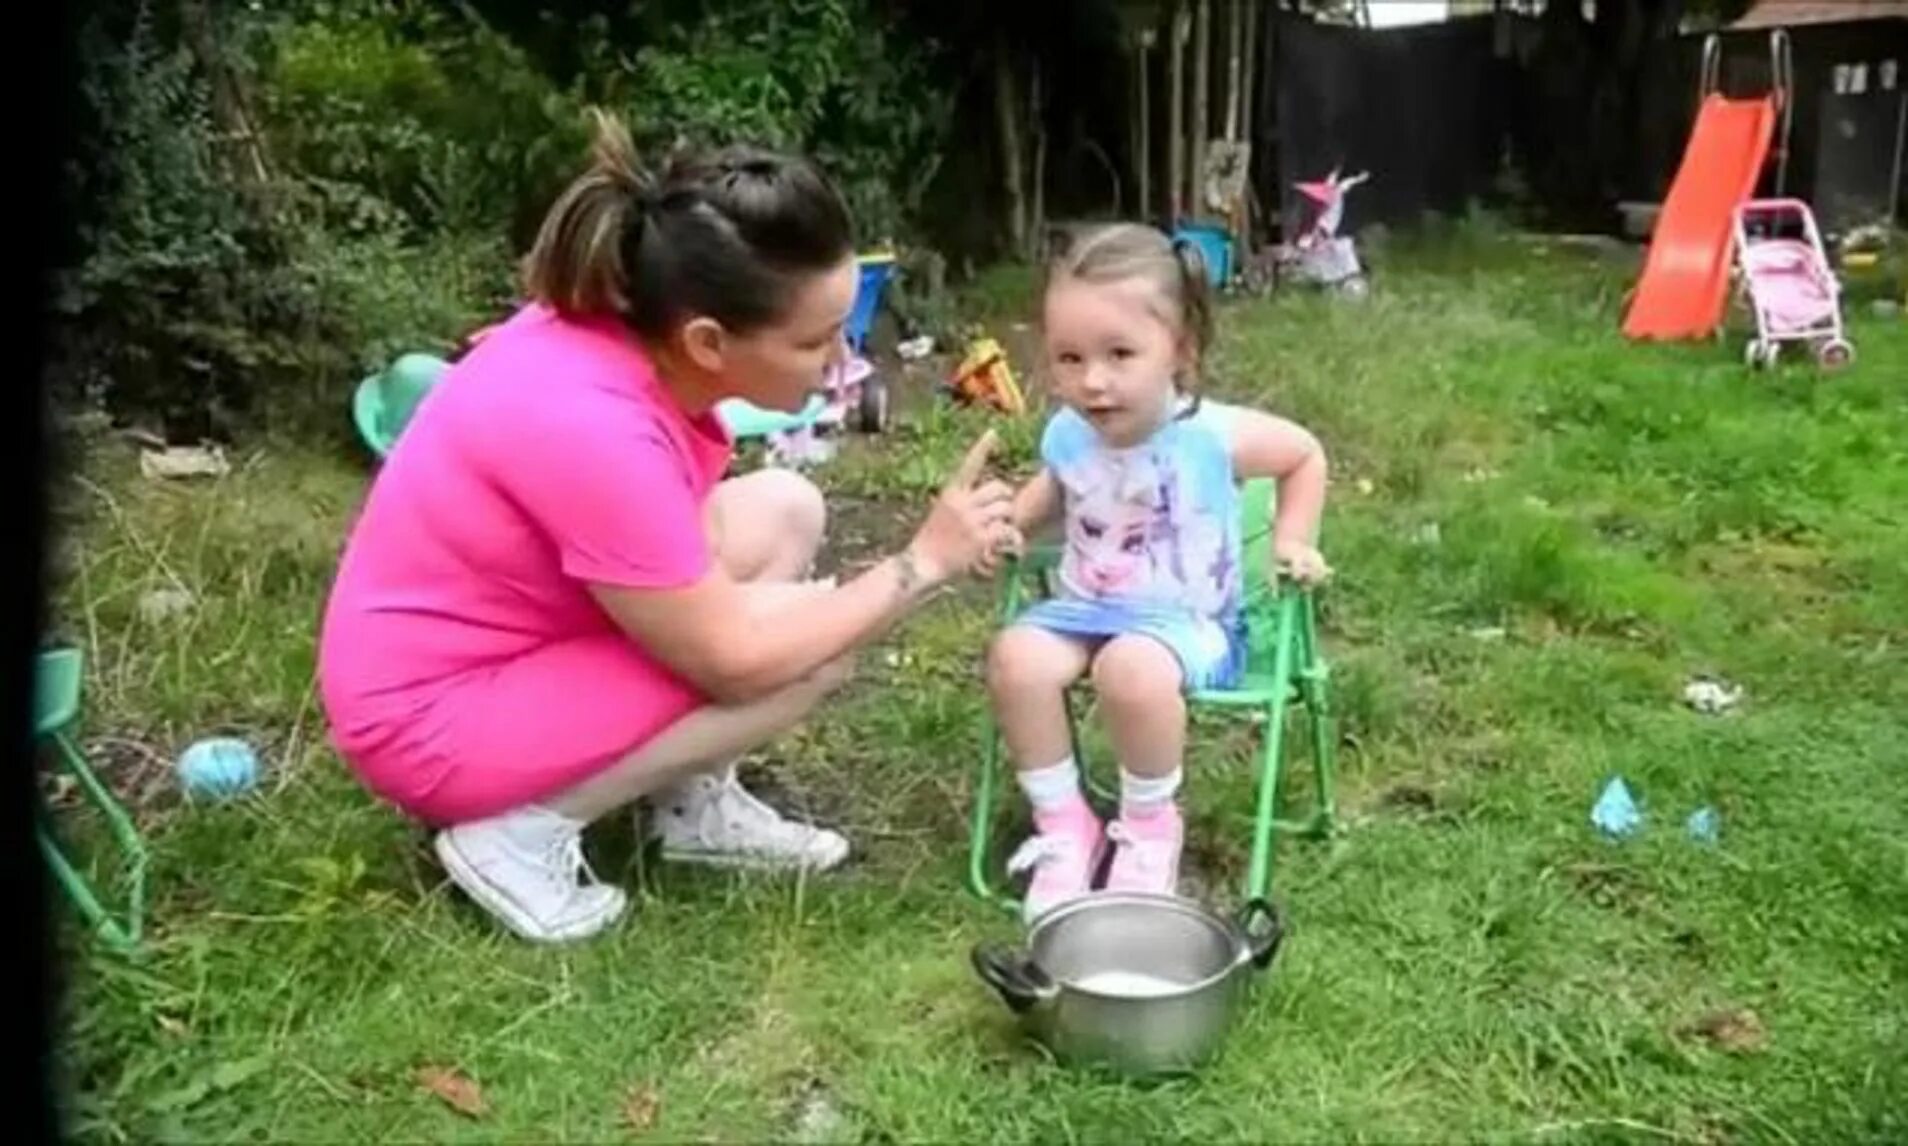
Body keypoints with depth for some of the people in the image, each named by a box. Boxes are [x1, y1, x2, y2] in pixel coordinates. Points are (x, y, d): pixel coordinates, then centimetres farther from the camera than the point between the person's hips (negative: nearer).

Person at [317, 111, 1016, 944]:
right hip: (432, 717, -8)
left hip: (511, 638, 9)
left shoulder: (627, 332, -10)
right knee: (811, 652, -16)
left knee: (786, 512, 1)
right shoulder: (592, 426, -33)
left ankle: (693, 802, 6)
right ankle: (525, 827, -7)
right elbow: (733, 656, -25)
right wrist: (922, 563, -17)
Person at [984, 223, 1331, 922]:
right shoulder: (1067, 434, -5)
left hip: (1186, 620, -4)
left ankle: (1149, 826, -7)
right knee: (1015, 658, -25)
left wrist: (1291, 543, -4)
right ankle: (1062, 825, -5)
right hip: (1084, 608, 5)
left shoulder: (1214, 436, -17)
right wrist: (1003, 523, 3)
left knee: (1133, 670, -37)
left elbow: (1306, 454, 3)